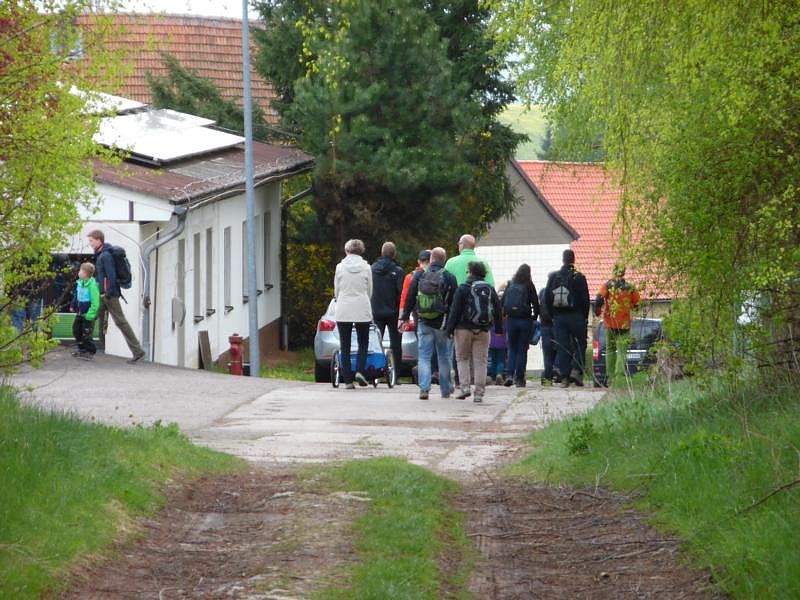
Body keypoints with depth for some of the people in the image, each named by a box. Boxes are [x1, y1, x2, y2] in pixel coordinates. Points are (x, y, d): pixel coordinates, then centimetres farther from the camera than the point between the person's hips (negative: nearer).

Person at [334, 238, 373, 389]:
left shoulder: (340, 267, -2)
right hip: (362, 310, 0)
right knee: (363, 342, 14)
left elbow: (336, 291, 6)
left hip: (343, 310, 0)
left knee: (345, 346, 5)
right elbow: (370, 291, 7)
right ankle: (360, 370, -7)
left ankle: (347, 380, 2)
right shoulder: (366, 267, -1)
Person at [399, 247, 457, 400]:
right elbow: (454, 302, -4)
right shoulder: (449, 278, -6)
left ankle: (424, 388, -11)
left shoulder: (419, 276, 1)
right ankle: (445, 389, 18)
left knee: (424, 356, 3)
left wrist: (404, 317, 12)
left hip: (423, 322, 1)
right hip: (442, 324, -1)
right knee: (444, 357, 12)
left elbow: (409, 298, 5)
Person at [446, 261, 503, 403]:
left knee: (462, 358, 11)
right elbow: (498, 310, 12)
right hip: (483, 331, 3)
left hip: (464, 329, -3)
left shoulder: (463, 288, -4)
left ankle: (465, 387, -3)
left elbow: (455, 310, -7)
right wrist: (499, 329, 19)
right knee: (480, 361, 4)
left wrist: (450, 328, -3)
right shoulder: (490, 290, 8)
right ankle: (479, 393, -1)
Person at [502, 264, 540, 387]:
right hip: (525, 320, -2)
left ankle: (509, 374, -6)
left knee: (512, 349, 12)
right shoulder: (529, 286, -7)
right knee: (522, 350, 5)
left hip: (511, 320, 2)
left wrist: (505, 314, 16)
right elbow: (536, 303, -6)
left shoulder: (510, 285, 2)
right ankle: (519, 378, 4)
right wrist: (534, 316, 8)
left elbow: (502, 302, 4)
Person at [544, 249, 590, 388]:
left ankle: (564, 377, 1)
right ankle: (576, 370, -9)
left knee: (562, 347, 5)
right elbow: (585, 299, -5)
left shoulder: (553, 277, 4)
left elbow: (547, 298, 7)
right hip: (576, 317, -3)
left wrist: (553, 315, 14)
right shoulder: (579, 277, -6)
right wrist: (585, 317, 5)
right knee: (580, 345, 8)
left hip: (558, 318, 3)